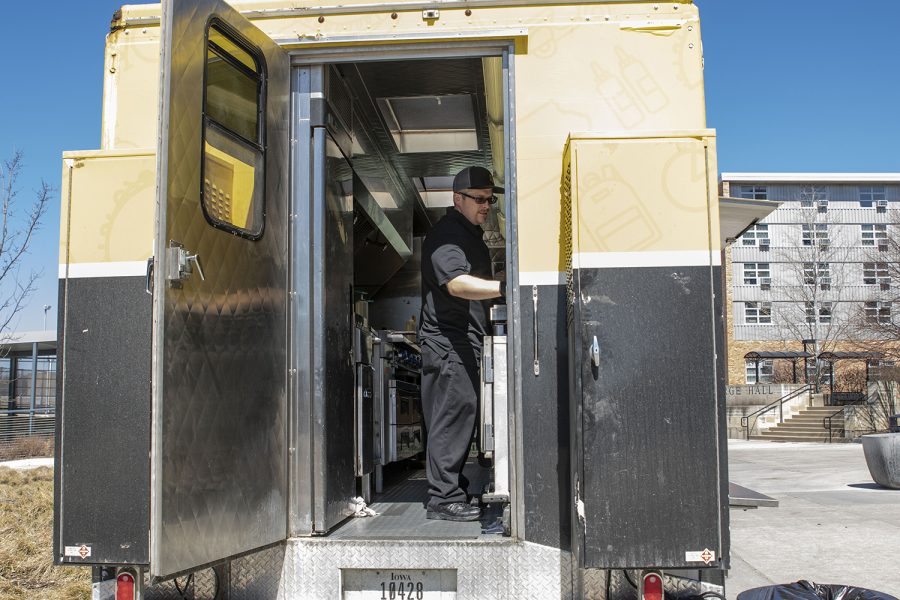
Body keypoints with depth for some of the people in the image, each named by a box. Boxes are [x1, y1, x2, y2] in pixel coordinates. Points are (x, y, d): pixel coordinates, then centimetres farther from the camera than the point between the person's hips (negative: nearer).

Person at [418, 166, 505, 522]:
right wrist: (504, 288, -40)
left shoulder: (470, 235, 22)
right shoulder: (446, 235, -13)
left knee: (460, 415, 13)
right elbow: (456, 283, -30)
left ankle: (453, 489, 21)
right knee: (453, 415, -10)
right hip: (448, 340, -10)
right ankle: (444, 498, -6)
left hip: (464, 341, 10)